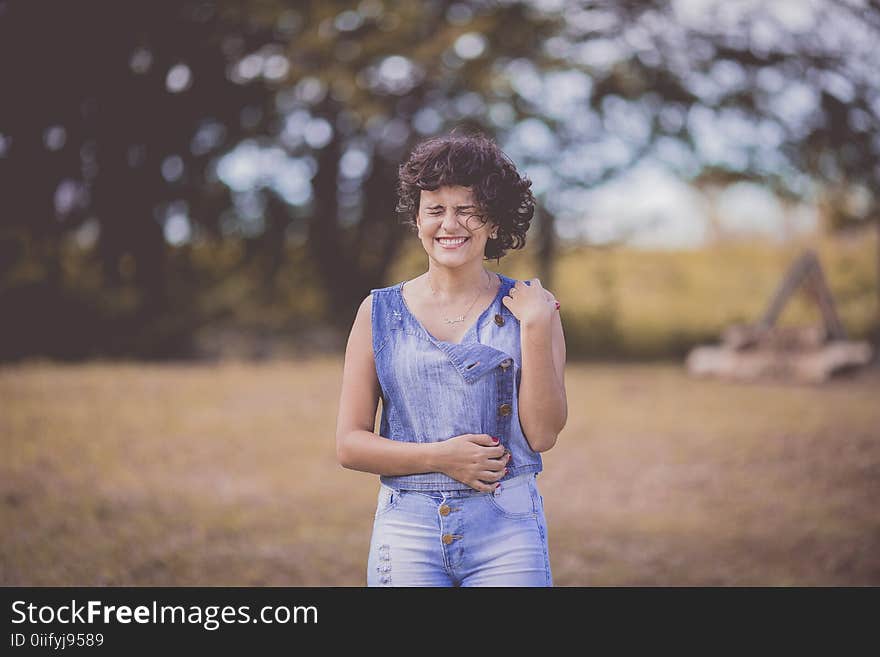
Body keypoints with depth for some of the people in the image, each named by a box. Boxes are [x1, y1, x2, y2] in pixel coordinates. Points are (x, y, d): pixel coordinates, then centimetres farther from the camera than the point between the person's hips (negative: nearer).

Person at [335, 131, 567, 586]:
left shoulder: (530, 307, 4)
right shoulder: (380, 313, 5)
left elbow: (542, 435, -4)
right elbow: (349, 445, 3)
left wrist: (536, 329, -11)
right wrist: (439, 457, -11)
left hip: (506, 531, 0)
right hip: (406, 531, 1)